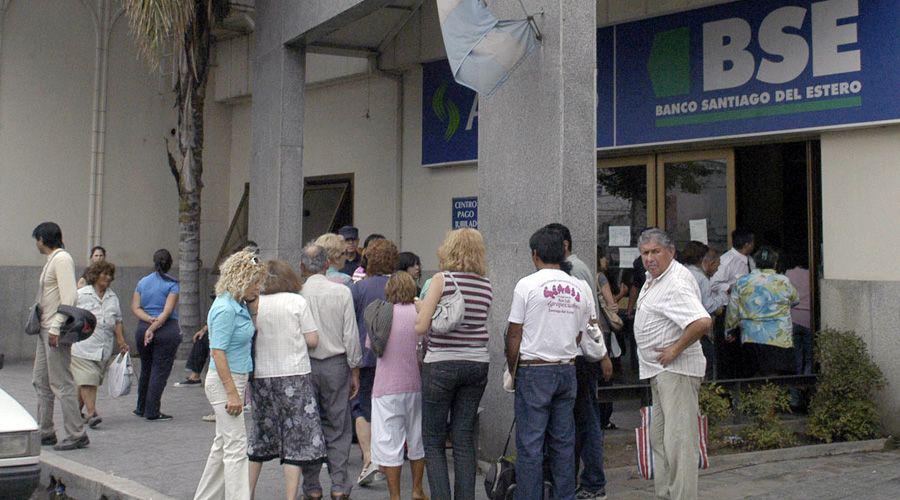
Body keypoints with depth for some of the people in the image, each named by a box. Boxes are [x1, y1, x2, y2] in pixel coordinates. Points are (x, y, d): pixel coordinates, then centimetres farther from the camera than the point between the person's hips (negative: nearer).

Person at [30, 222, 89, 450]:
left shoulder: (62, 259, -12)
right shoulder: (51, 260, 19)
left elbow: (69, 296, -21)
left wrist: (55, 328, -24)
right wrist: (44, 329, 20)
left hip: (56, 330, -10)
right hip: (46, 329, 10)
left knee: (61, 383, -8)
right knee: (41, 381, 14)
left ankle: (76, 435, -4)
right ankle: (45, 432, 23)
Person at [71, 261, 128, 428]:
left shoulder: (113, 297, 15)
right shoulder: (81, 294, 0)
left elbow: (117, 322, 18)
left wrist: (121, 342, 12)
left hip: (105, 347, 5)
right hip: (84, 345, -5)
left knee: (91, 381, 8)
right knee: (87, 380, -12)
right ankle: (91, 413, -16)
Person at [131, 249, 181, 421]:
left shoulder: (142, 282, 10)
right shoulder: (172, 284, -5)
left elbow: (135, 307, 2)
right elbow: (167, 311, -15)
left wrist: (149, 320, -9)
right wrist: (154, 328, -14)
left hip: (142, 328, 5)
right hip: (167, 330, -5)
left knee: (146, 369, 18)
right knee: (160, 371, 1)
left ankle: (141, 408, 28)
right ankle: (152, 412, 2)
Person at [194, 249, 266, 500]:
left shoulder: (238, 305, 8)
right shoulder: (225, 309, -19)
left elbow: (251, 330, 24)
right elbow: (217, 352, -22)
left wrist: (252, 304, 7)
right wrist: (232, 393, -22)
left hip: (236, 379, 10)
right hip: (224, 382, -10)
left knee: (223, 443, 17)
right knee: (236, 445, -8)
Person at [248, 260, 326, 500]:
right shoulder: (297, 301, -6)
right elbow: (312, 340, -5)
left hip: (261, 376, 3)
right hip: (294, 375, -3)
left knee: (260, 437, 17)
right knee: (296, 438, 4)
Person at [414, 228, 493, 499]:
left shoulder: (442, 279, -8)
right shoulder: (486, 284, 6)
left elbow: (421, 326, -11)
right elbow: (479, 321, 7)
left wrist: (421, 306, 10)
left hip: (441, 364, -4)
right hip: (477, 364, 5)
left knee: (433, 440, 6)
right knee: (464, 439, 10)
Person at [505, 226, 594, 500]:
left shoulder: (527, 285, -8)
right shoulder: (579, 288, 7)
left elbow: (514, 334, -5)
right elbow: (579, 334, 12)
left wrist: (512, 370, 6)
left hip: (534, 371, -5)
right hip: (568, 370, 5)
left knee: (530, 445, -1)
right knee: (564, 442, 12)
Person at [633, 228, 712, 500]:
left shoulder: (676, 283, -20)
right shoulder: (653, 278, 13)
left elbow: (703, 322, -33)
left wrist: (675, 350, -22)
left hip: (676, 370, -11)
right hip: (660, 370, 11)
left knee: (679, 440, -9)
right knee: (658, 438, 16)